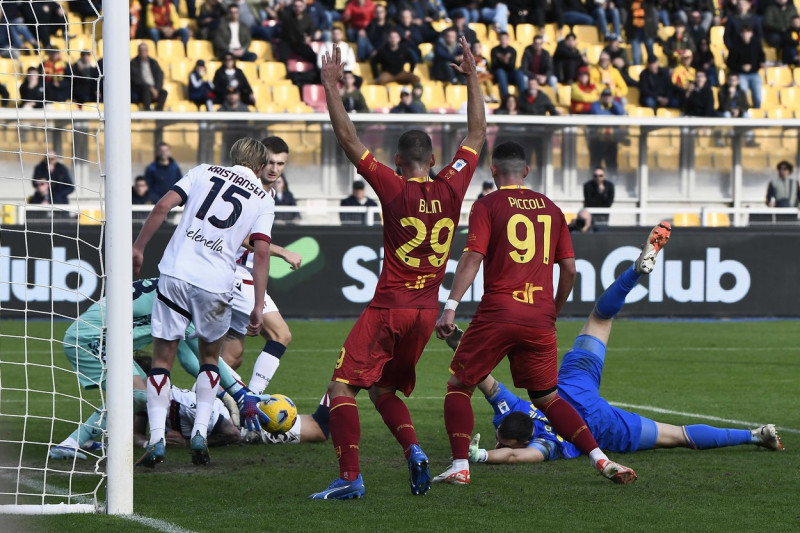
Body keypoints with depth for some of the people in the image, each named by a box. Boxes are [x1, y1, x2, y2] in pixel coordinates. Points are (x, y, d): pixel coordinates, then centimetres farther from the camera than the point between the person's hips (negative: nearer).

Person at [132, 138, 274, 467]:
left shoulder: (204, 173, 12)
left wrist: (139, 247, 10)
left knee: (163, 357, 9)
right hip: (215, 285, 0)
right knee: (209, 357, 23)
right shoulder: (263, 201, 10)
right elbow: (261, 252, 0)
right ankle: (200, 432, 10)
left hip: (175, 273, 0)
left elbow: (162, 207, 1)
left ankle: (156, 439, -3)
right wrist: (258, 307, 2)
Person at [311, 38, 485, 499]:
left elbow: (349, 140, -9)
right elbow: (477, 135, 15)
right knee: (383, 389, 21)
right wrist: (473, 78, 21)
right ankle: (413, 449, -2)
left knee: (343, 387, -4)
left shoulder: (394, 188, -9)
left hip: (389, 309, -5)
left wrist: (332, 88, -3)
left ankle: (350, 477, -16)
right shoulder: (452, 188, 1)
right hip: (427, 311, 6)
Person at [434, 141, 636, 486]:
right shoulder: (550, 209, 13)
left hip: (497, 315, -4)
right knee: (546, 397, 15)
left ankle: (460, 467, -4)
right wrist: (554, 311, 25)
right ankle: (601, 460, 2)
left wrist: (451, 306, -16)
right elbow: (569, 268, 13)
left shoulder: (487, 206, 1)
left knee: (458, 386, 10)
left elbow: (472, 258, -11)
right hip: (540, 321, 4)